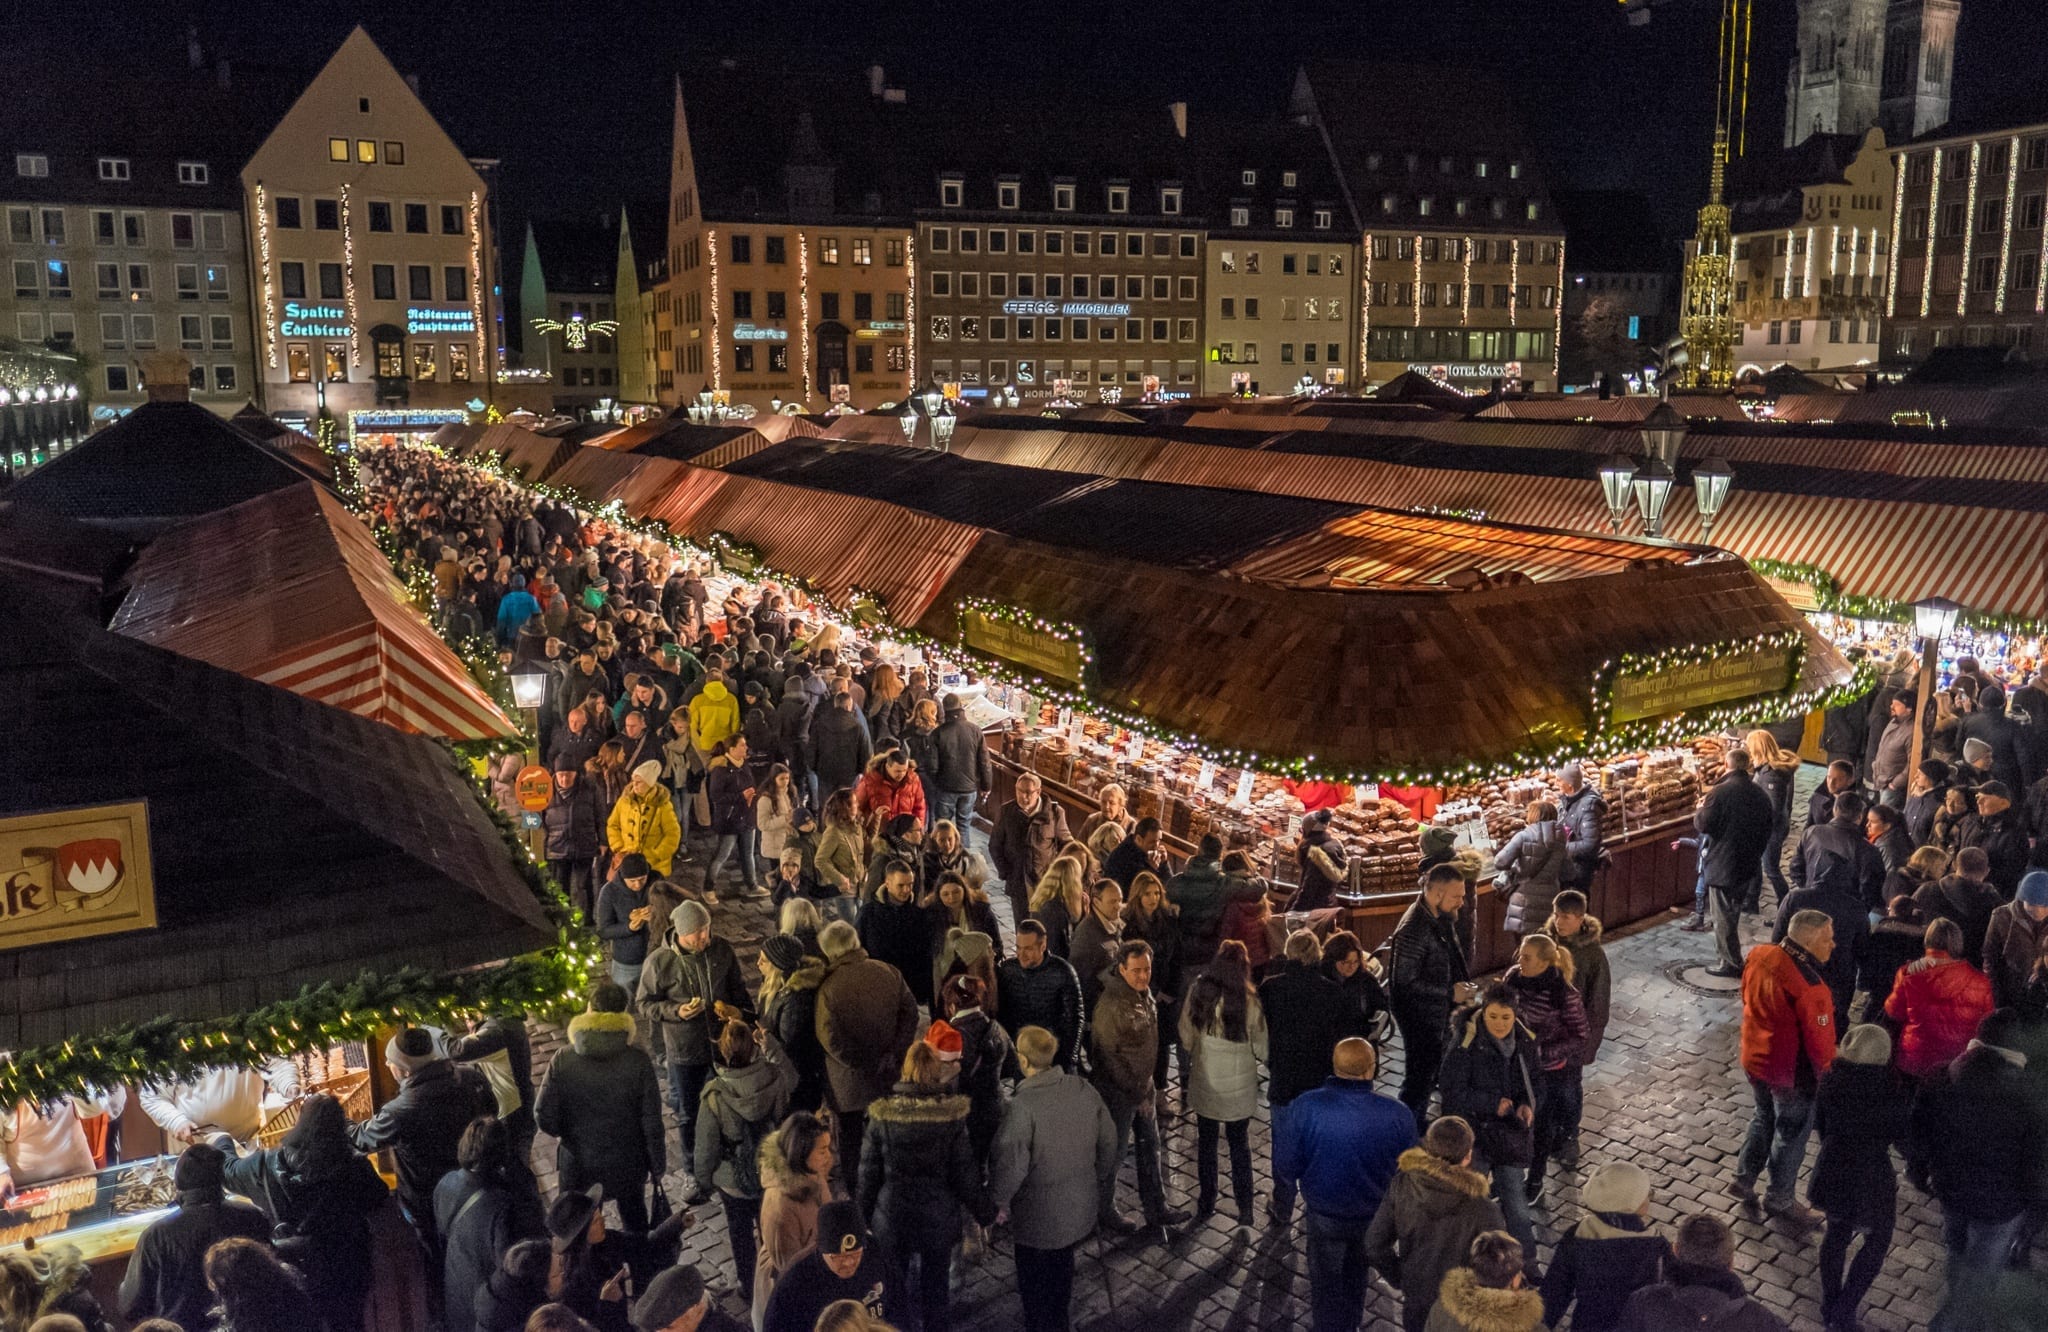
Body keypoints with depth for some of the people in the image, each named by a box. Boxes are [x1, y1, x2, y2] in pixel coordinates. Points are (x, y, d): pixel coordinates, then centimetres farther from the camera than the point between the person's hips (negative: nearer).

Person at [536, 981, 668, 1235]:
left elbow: (544, 1117, -16)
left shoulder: (563, 1060, -18)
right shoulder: (638, 1062, -20)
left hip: (577, 1166, 0)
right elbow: (652, 1122, -15)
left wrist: (568, 1134, 5)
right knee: (635, 1223, 26)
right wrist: (658, 1166, -1)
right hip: (627, 1165, 0)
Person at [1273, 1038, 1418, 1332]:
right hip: (1374, 1217, 2)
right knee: (1356, 1275, 31)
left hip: (1325, 1214, -2)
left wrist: (1299, 1181, 6)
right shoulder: (1397, 1115, -25)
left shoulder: (1307, 1106, -29)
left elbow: (1286, 1166, -18)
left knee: (1326, 1282, 24)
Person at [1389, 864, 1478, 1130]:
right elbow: (1405, 983, -27)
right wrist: (1450, 992, -23)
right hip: (1419, 1015, -9)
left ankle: (1419, 1121, 40)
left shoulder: (1443, 917, -1)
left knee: (1433, 1068, 22)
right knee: (1420, 1074, 3)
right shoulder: (1414, 929, -30)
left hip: (1439, 1011, 9)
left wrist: (1464, 983, 4)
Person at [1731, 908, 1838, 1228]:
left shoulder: (1759, 955, -10)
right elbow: (1820, 1042, -24)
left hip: (1754, 1060, 7)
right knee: (1791, 1133, 16)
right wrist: (1826, 1071, -4)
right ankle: (1780, 1198, 35)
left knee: (1763, 1117, 28)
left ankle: (1744, 1178, 39)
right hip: (1792, 1074, -7)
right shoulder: (1809, 987, -33)